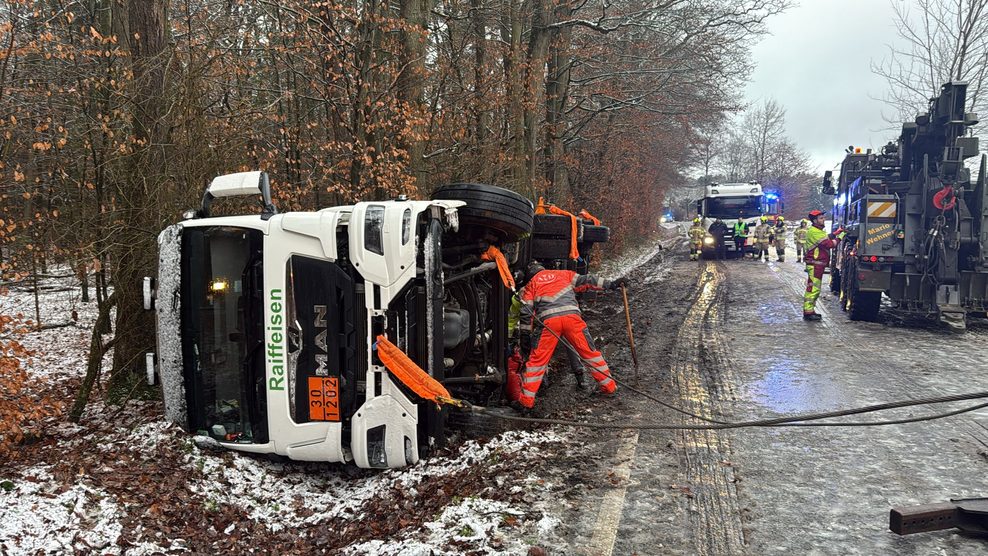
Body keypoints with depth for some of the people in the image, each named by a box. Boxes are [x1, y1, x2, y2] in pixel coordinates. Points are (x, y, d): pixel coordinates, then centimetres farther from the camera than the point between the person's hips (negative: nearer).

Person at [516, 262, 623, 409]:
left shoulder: (531, 284, 24)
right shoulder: (562, 274, 28)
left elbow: (526, 311, 15)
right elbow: (585, 281, 19)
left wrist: (525, 335, 17)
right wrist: (611, 284, 19)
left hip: (548, 320, -1)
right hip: (571, 315, 1)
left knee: (537, 359, 4)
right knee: (589, 351, 14)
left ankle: (526, 399, 4)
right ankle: (608, 385, 21)